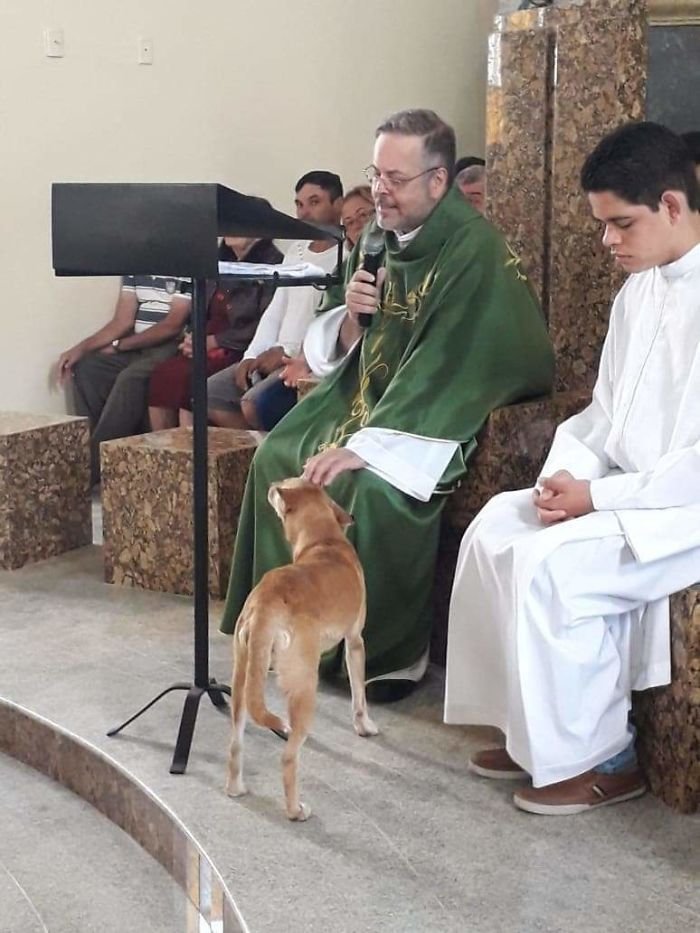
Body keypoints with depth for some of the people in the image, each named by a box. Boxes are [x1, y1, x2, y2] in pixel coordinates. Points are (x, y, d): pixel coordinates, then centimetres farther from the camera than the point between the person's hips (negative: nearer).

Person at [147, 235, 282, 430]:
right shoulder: (222, 258, 18)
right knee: (162, 374, -17)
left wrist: (214, 341, -12)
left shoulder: (271, 262, -6)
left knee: (186, 378, -28)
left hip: (241, 354, -7)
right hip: (208, 350, 7)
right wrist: (194, 339, 3)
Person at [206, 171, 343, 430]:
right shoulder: (296, 249, 19)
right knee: (208, 394, -2)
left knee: (254, 403, -29)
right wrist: (252, 356, 4)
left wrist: (289, 352, -17)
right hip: (276, 357, 9)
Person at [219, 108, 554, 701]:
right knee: (276, 458, -2)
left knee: (372, 486, -31)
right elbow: (342, 346, 13)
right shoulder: (378, 237, 5)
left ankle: (393, 652, -12)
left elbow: (444, 367, -27)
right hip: (367, 392, 8)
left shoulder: (474, 249, -20)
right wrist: (350, 315, -11)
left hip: (439, 414, -8)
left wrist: (369, 444, -31)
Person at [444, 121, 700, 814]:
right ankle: (536, 731, 2)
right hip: (629, 491, 9)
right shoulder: (639, 289, 10)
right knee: (495, 530, -5)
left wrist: (596, 495, -19)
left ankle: (597, 756, -5)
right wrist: (566, 474, -4)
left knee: (548, 566, -24)